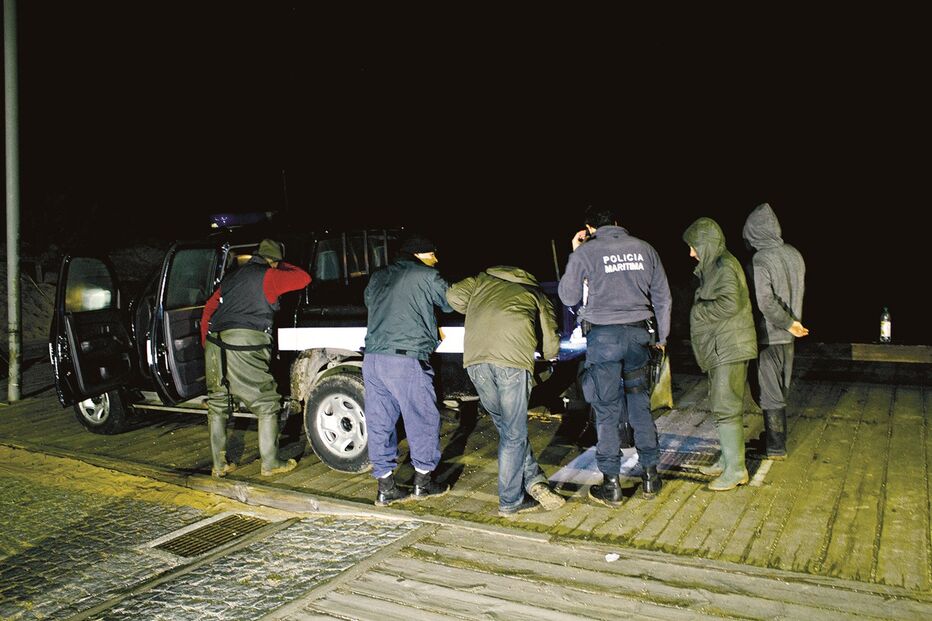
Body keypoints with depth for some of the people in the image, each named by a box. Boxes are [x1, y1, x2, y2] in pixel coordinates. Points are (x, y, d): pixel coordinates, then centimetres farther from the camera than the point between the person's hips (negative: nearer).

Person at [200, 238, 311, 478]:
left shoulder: (231, 277, 23)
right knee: (266, 403, 3)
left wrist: (206, 345, 26)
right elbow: (304, 278, 7)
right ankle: (269, 464, 7)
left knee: (217, 404, 14)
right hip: (244, 343, -7)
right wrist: (283, 268, 23)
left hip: (215, 342, 7)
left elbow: (208, 309, 22)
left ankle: (219, 464, 19)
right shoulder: (268, 276, 2)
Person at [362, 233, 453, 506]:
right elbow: (452, 304, 8)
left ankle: (385, 487, 17)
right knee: (423, 419, 9)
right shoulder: (426, 276, 0)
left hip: (372, 358, 6)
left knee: (380, 422, 11)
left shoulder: (377, 277, 18)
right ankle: (423, 481, 18)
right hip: (405, 359, -6)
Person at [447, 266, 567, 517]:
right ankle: (510, 502, 16)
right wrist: (550, 352, 45)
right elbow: (551, 348, 22)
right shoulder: (536, 294, 26)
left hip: (475, 359, 3)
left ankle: (533, 481, 15)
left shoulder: (482, 279, 31)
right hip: (513, 359, -3)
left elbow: (454, 296, 14)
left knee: (506, 426, 19)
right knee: (514, 434, 9)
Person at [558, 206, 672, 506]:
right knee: (640, 405, 14)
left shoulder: (585, 251, -6)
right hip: (638, 333, 3)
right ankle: (650, 475, 21)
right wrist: (661, 337, 23)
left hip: (603, 336, -3)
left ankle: (611, 485, 9)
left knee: (606, 411, 3)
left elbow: (568, 297, 3)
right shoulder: (644, 248, 6)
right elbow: (663, 298, 12)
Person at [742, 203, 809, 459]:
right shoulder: (794, 255, 1)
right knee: (779, 390, 19)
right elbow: (798, 292, 11)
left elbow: (766, 303, -27)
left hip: (768, 337, -7)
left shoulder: (758, 262, -22)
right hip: (789, 335, 7)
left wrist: (788, 323, -15)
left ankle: (776, 448, 15)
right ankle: (775, 437, 32)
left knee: (770, 394, 5)